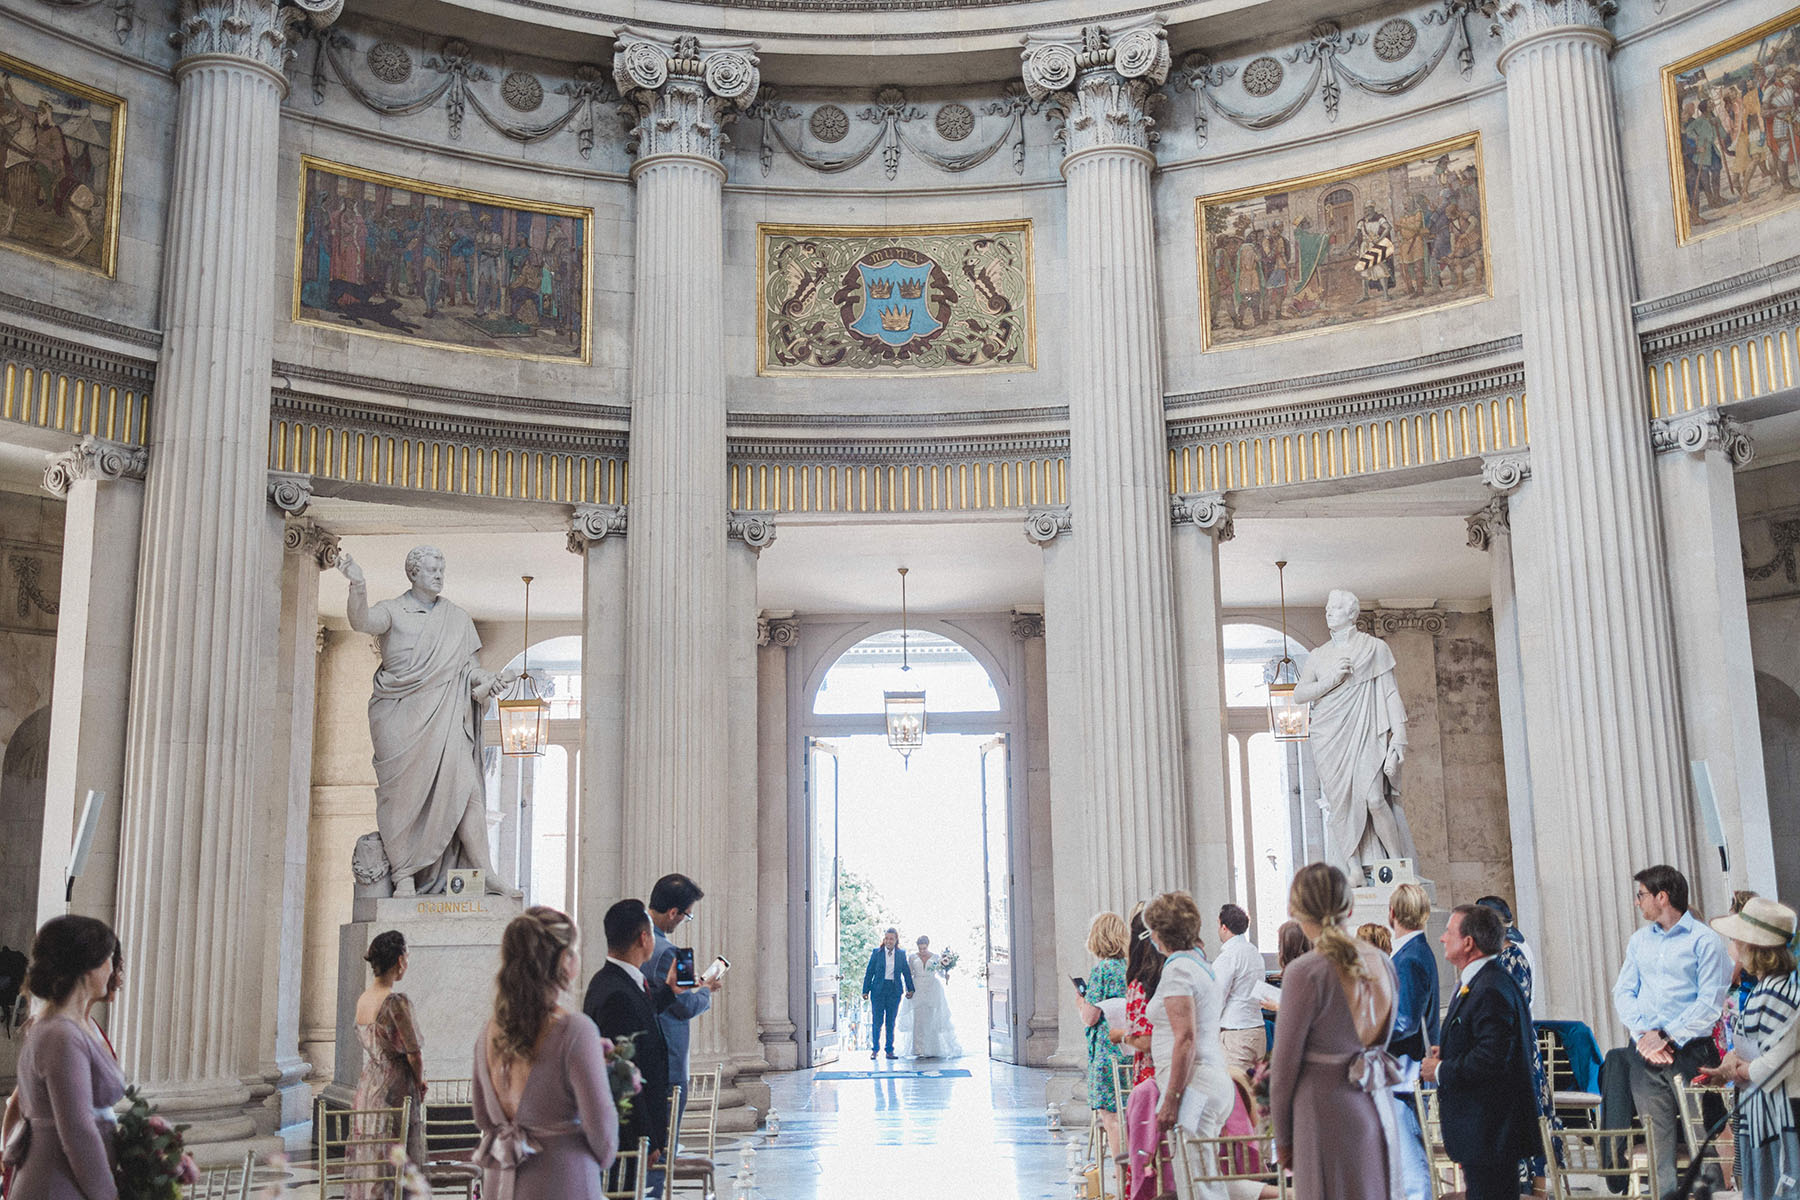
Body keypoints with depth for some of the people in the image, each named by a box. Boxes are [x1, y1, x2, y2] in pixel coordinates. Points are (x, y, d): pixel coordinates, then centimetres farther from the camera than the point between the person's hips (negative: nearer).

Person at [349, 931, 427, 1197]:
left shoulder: (362, 999, 5)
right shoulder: (396, 1002, -19)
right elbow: (414, 1053, -17)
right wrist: (419, 1084, 2)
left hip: (367, 1084, 8)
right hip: (396, 1089, -8)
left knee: (369, 1160, 15)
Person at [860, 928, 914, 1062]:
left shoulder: (901, 954, 6)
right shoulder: (876, 952, 1)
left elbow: (907, 972, 10)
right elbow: (869, 972, 1)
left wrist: (910, 989, 2)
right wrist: (865, 990, -3)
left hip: (894, 991, 1)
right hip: (878, 990, -1)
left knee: (891, 1023, 7)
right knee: (877, 1021, -1)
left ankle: (890, 1050, 15)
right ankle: (874, 1049, 13)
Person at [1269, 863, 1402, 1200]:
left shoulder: (1306, 972, -16)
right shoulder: (1381, 962, 4)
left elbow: (1285, 1062, -9)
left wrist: (1282, 1137, 1)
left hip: (1327, 1111, -7)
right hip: (1379, 1108, 7)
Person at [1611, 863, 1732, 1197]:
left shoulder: (1704, 940, -3)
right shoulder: (1639, 940, 15)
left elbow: (1710, 1002, -10)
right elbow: (1623, 992, 9)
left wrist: (1667, 1038, -14)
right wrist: (1644, 1034, -7)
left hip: (1689, 1049, -5)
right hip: (1645, 1051, 5)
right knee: (1657, 1135, 5)